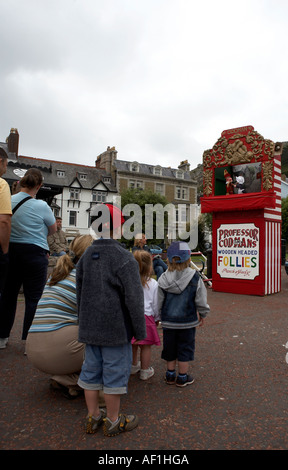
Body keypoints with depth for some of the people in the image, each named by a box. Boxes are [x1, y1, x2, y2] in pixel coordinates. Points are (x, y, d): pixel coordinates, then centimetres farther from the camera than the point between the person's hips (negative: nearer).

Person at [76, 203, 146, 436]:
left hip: (90, 328, 7)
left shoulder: (86, 256, 5)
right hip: (116, 329, -7)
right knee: (115, 372, 8)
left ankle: (93, 416, 33)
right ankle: (113, 420, 25)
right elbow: (134, 298, -17)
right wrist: (140, 330, -6)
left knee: (91, 369, 17)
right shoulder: (124, 259, -17)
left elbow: (79, 293, 13)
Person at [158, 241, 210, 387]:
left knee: (170, 347, 17)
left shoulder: (163, 279, -8)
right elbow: (201, 301, -5)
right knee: (185, 348, 13)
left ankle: (170, 375, 31)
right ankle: (182, 377, 25)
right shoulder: (194, 278, -13)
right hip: (187, 321, -2)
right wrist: (202, 315, 12)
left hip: (168, 321, 2)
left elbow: (159, 301, -1)